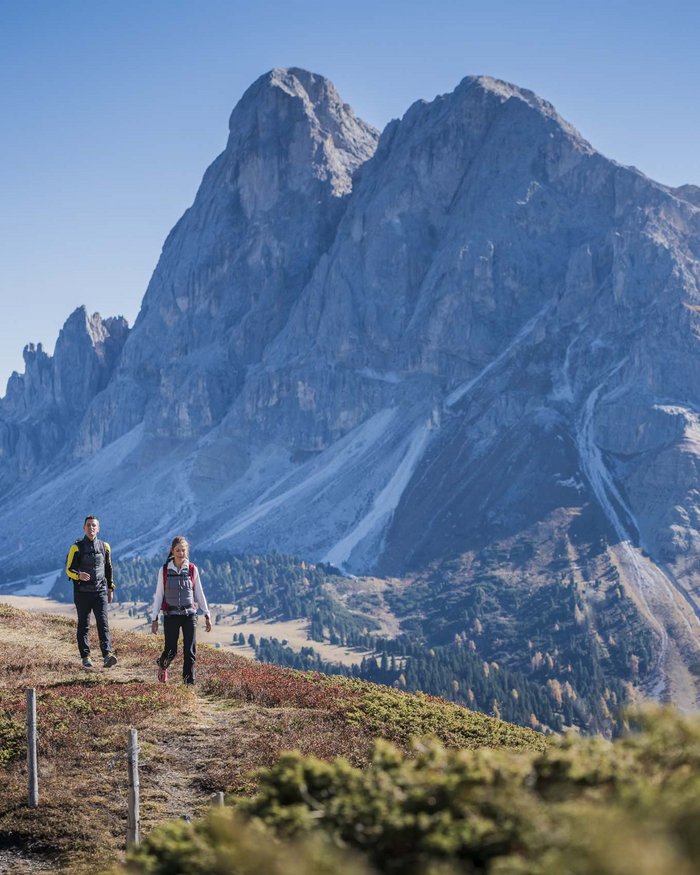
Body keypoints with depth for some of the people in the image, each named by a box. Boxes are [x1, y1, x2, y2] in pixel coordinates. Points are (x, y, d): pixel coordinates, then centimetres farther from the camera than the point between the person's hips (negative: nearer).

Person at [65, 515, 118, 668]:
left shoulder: (104, 546, 9)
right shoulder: (76, 547, -2)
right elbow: (69, 569, -2)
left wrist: (111, 588, 18)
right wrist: (79, 575, -23)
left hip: (100, 592, 2)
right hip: (82, 592, -1)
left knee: (103, 623, -11)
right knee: (83, 625, 4)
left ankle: (107, 655, -21)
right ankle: (85, 657, 10)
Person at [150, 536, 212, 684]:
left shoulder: (192, 569, 2)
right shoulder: (164, 570, -1)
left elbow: (199, 593, 8)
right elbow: (158, 595, 2)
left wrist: (207, 615, 8)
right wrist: (154, 618, 0)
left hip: (189, 614, 1)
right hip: (171, 615, -1)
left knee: (190, 651, -4)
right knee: (171, 651, -1)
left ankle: (189, 682, 4)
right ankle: (162, 665, 32)